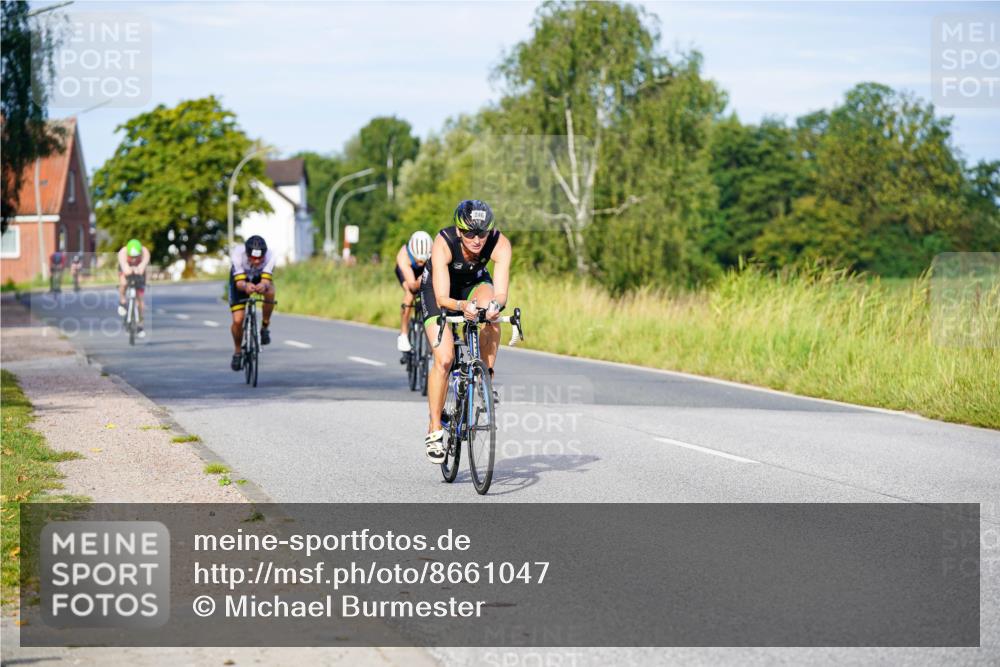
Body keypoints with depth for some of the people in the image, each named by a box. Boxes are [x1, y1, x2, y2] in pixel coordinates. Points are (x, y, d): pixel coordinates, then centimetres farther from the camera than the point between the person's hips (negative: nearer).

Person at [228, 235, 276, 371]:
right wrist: (245, 286, -65)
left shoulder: (269, 256, -36)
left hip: (260, 278, 0)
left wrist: (263, 286, -67)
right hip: (239, 279, 0)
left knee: (270, 292, -36)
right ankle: (237, 351, 15)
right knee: (237, 320, -13)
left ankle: (265, 326, -11)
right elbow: (239, 283, -42)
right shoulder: (238, 254, -38)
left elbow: (266, 281, -43)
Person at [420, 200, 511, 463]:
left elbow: (500, 294, -36)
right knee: (444, 358, -17)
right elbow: (442, 298, -40)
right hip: (439, 287, -2)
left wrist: (495, 304, -58)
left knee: (490, 305, -34)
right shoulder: (443, 243, -36)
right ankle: (434, 431, -3)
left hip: (474, 282, 2)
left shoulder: (500, 244, -31)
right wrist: (462, 306, -60)